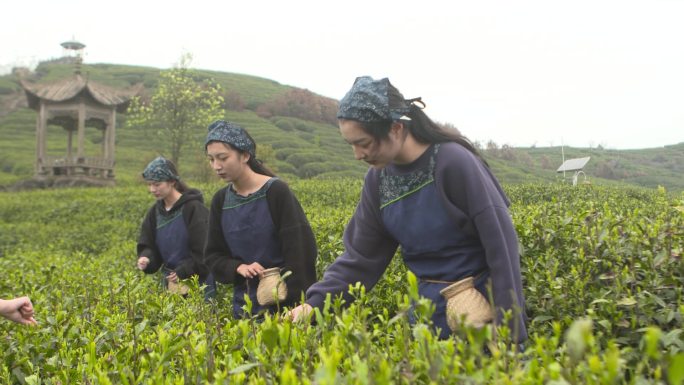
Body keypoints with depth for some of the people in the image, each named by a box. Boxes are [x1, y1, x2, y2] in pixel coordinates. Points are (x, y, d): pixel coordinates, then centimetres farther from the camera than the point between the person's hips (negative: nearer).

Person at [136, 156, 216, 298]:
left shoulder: (193, 208, -14)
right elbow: (147, 244, 8)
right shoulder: (155, 212, 6)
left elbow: (203, 251, -16)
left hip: (197, 283, -6)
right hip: (170, 282, 6)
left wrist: (182, 273, -16)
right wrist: (146, 258, -13)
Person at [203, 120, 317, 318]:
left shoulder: (276, 192, -12)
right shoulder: (220, 201, 4)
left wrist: (298, 302, -18)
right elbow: (213, 256, 8)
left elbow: (299, 251, -14)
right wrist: (238, 268, -12)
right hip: (244, 305, 5)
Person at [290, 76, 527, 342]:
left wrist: (510, 327, -17)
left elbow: (501, 243, -18)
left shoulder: (454, 162, -19)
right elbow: (360, 257, 1)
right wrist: (316, 302, -13)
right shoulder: (378, 179, 0)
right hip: (432, 311, 5)